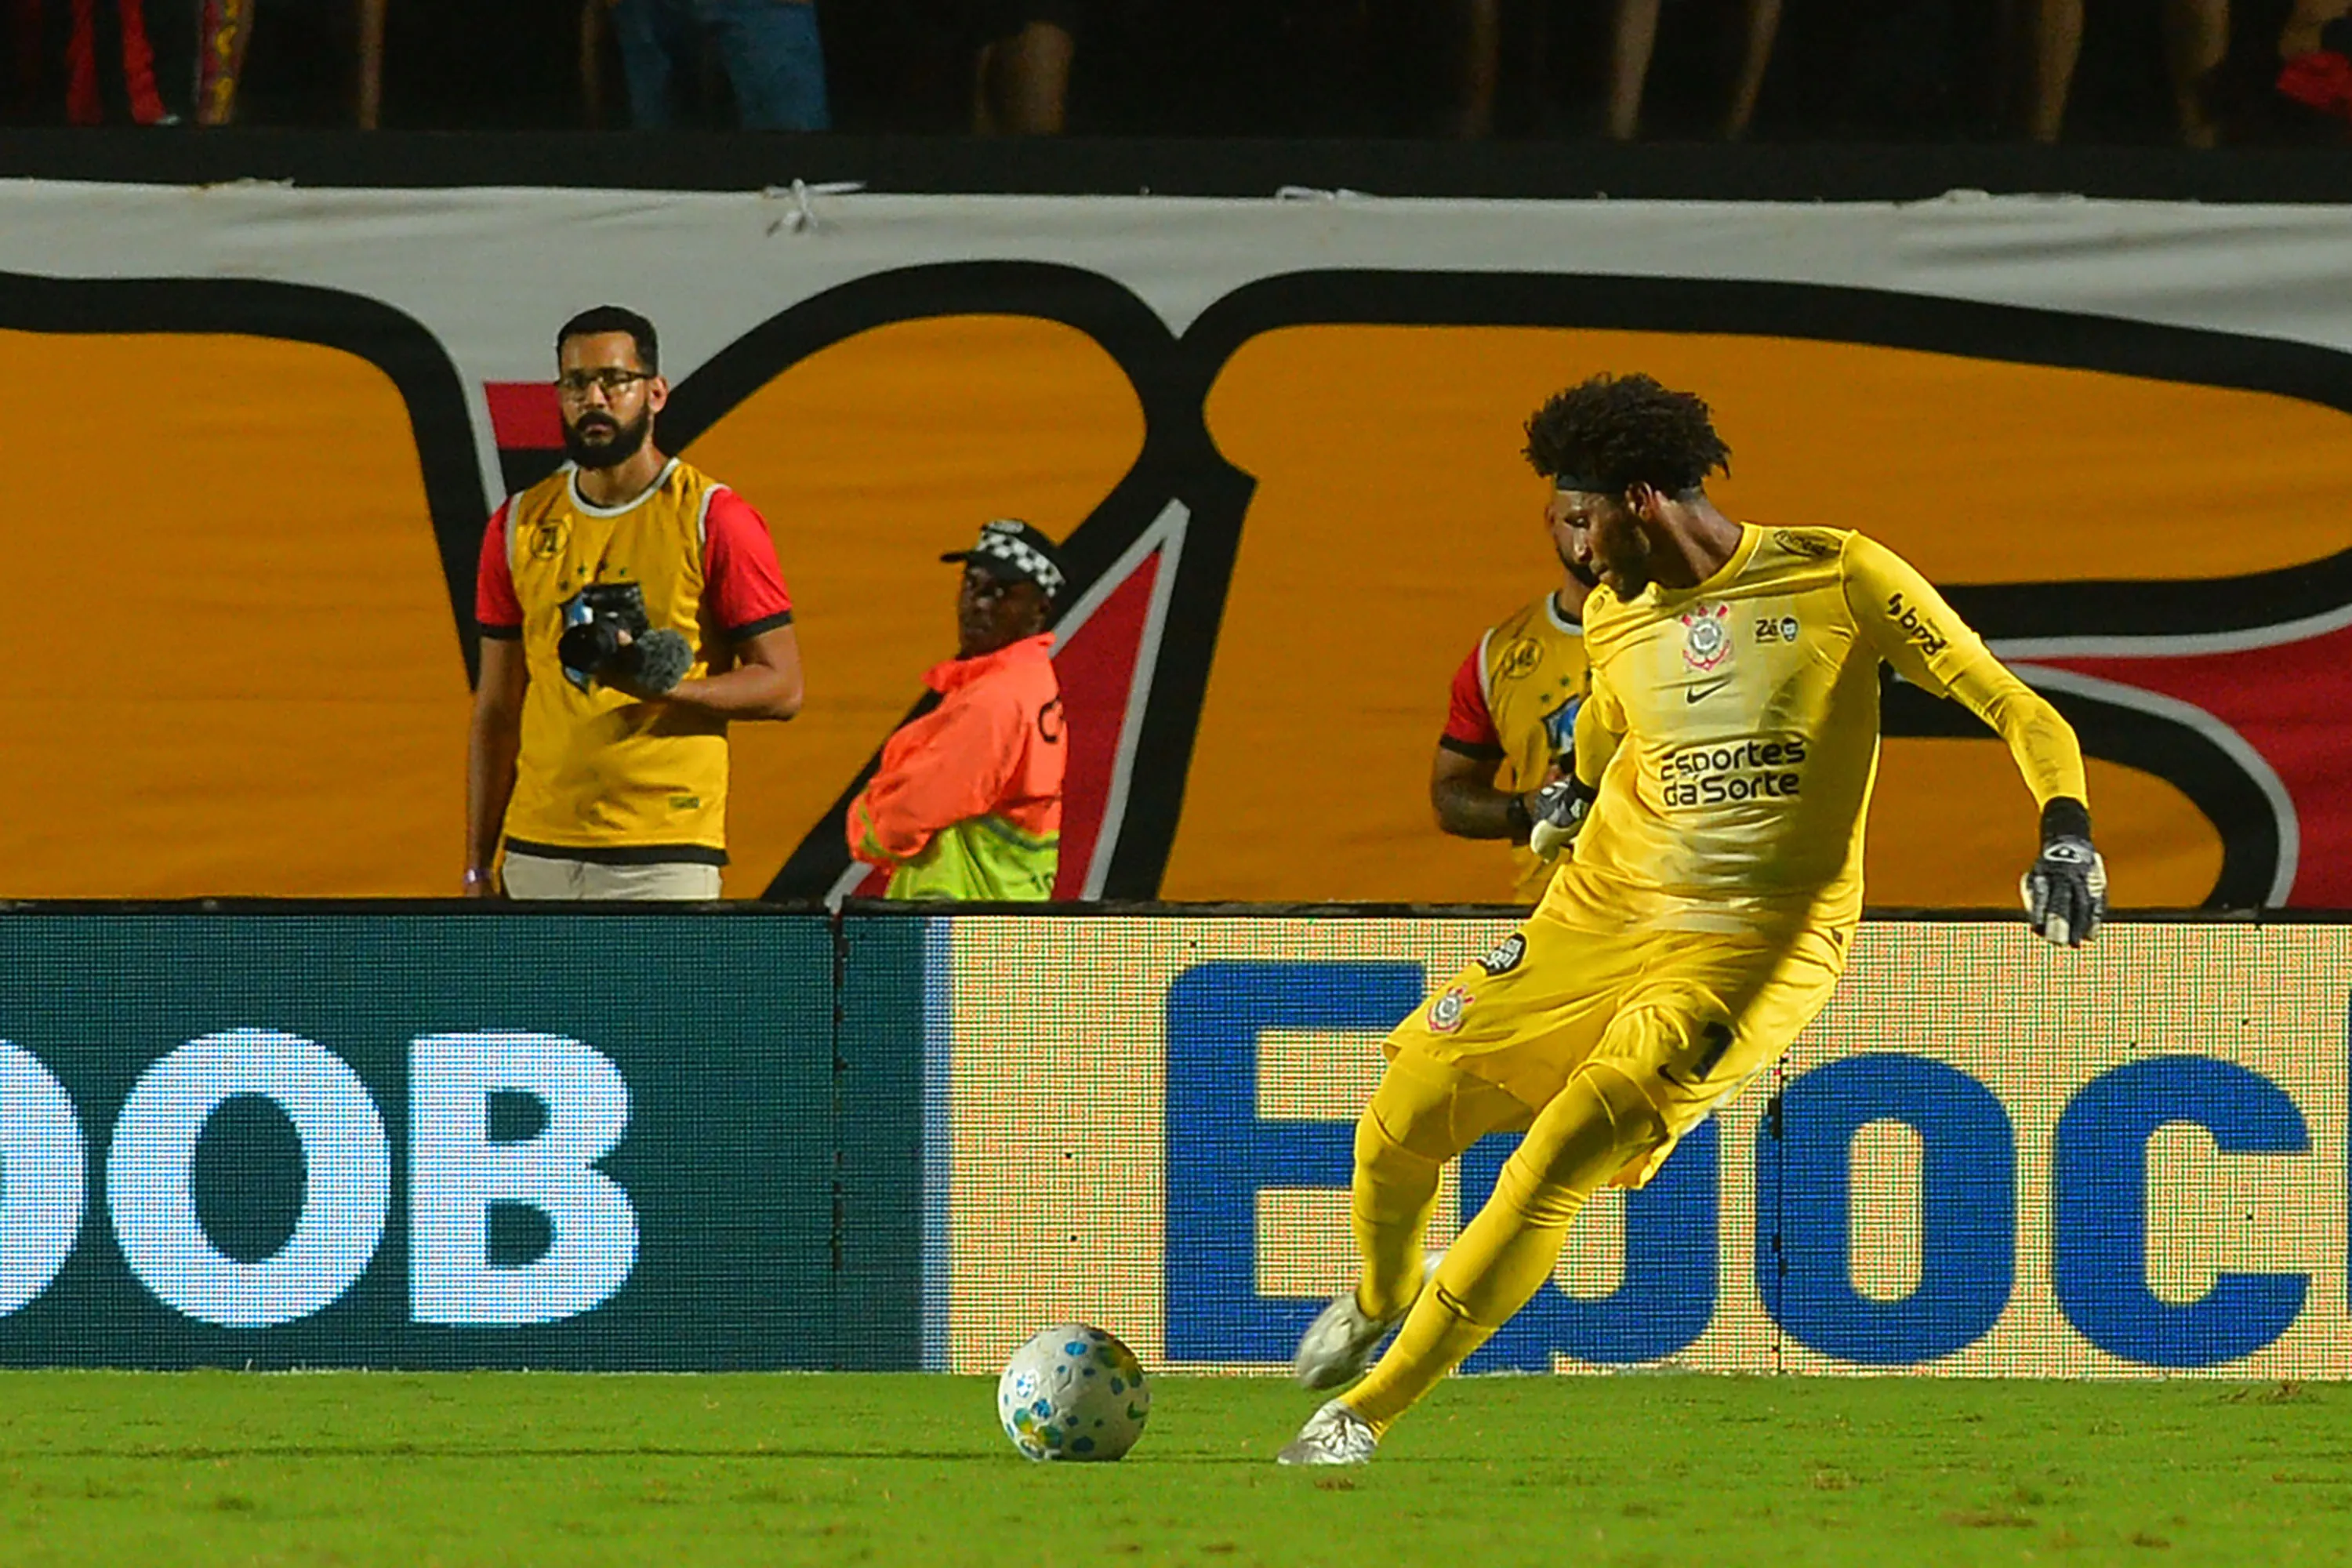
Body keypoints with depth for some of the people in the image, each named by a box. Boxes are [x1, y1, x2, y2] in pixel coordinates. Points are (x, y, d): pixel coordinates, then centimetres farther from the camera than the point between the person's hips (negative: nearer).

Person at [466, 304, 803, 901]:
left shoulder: (714, 521, -1)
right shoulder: (519, 526, 12)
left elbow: (782, 686, -1)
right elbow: (496, 711, 15)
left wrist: (667, 687, -18)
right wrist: (478, 868, 12)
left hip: (663, 857, -4)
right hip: (538, 852, 4)